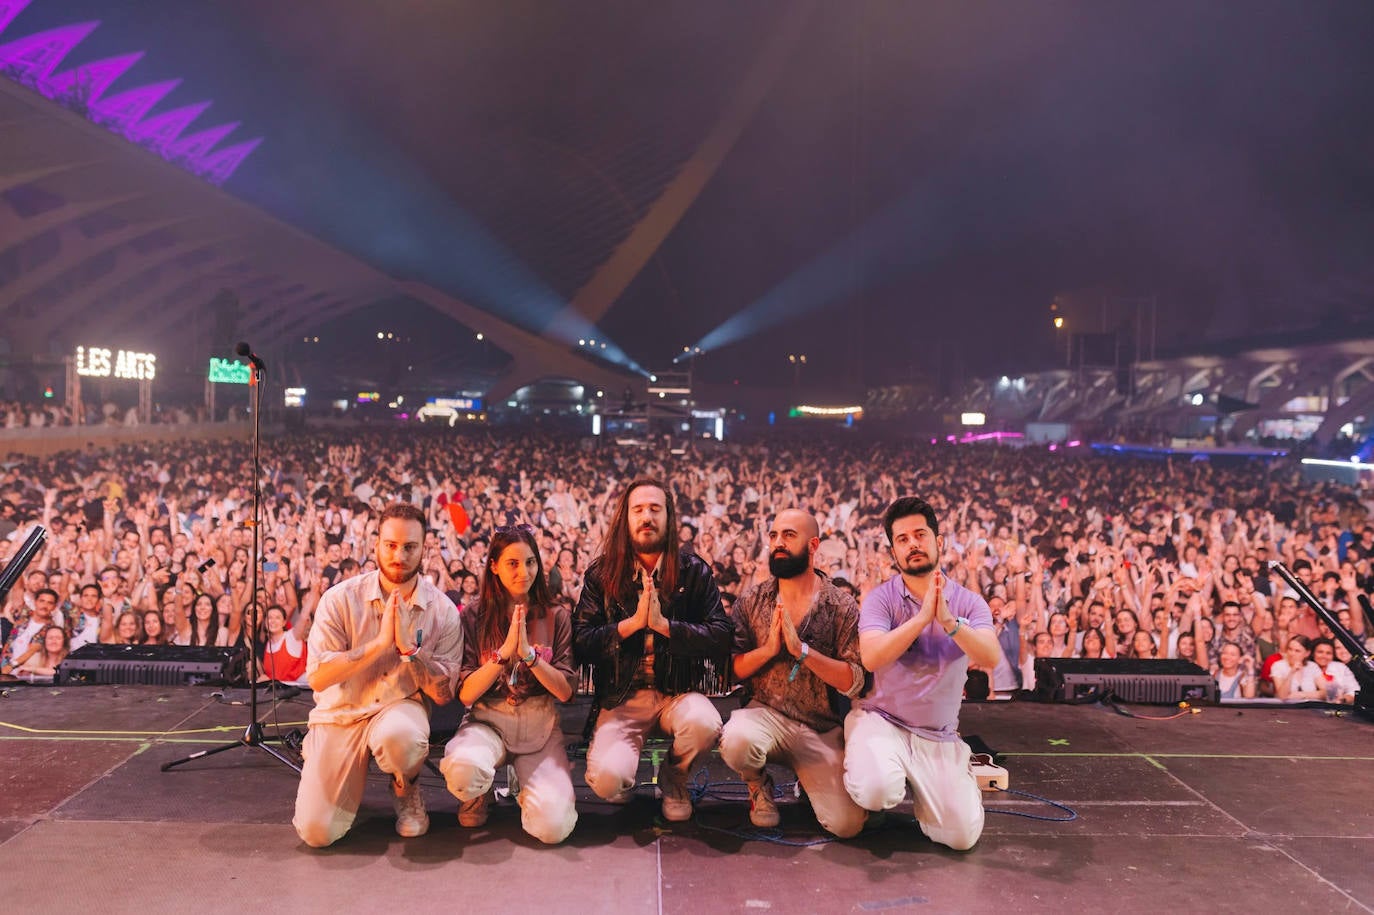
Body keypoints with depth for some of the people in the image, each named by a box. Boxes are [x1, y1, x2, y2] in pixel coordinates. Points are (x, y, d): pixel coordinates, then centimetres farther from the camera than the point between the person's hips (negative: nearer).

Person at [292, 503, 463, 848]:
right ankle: (354, 773, 21)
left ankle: (406, 788, -1)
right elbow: (317, 677, -15)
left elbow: (443, 693, -7)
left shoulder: (443, 611, -7)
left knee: (398, 735, -39)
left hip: (400, 707, 0)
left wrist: (408, 646, -22)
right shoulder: (341, 599, -9)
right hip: (341, 715, 1)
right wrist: (380, 642, -24)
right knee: (316, 832, -13)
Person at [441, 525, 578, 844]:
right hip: (488, 722, 0)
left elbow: (565, 691, -5)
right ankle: (476, 794, 3)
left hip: (540, 727, 1)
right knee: (461, 768, -37)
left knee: (553, 828, -21)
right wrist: (504, 652, -20)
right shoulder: (474, 617, -1)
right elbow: (465, 694, -7)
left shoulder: (556, 615, 1)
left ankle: (528, 789, 16)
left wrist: (528, 653, -19)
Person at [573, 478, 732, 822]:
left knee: (704, 724, -34)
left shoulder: (694, 571, 1)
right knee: (606, 781, -26)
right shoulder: (601, 574, 2)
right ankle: (624, 781, 16)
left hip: (678, 693, 1)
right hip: (621, 697, -1)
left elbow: (722, 639, -8)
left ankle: (673, 777, 3)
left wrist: (664, 624, -19)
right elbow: (580, 644, -5)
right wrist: (632, 623, -18)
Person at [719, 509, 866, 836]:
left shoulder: (842, 606, -3)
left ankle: (808, 783, 20)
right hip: (766, 715, 0)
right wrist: (769, 648, -16)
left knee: (847, 825, -16)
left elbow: (854, 682, -10)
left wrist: (801, 649, -20)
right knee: (735, 742, -35)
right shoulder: (751, 601, 2)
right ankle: (759, 785, 3)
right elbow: (730, 670, 1)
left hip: (823, 731, 0)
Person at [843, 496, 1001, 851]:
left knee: (963, 835, -8)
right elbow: (871, 657, -23)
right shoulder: (881, 598, -7)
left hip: (939, 737, 3)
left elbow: (991, 658, -16)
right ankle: (865, 763, 6)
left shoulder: (969, 602, 0)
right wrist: (923, 616, -27)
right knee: (878, 792, -32)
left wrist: (949, 620, -31)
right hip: (881, 719, -2)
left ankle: (919, 785, 23)